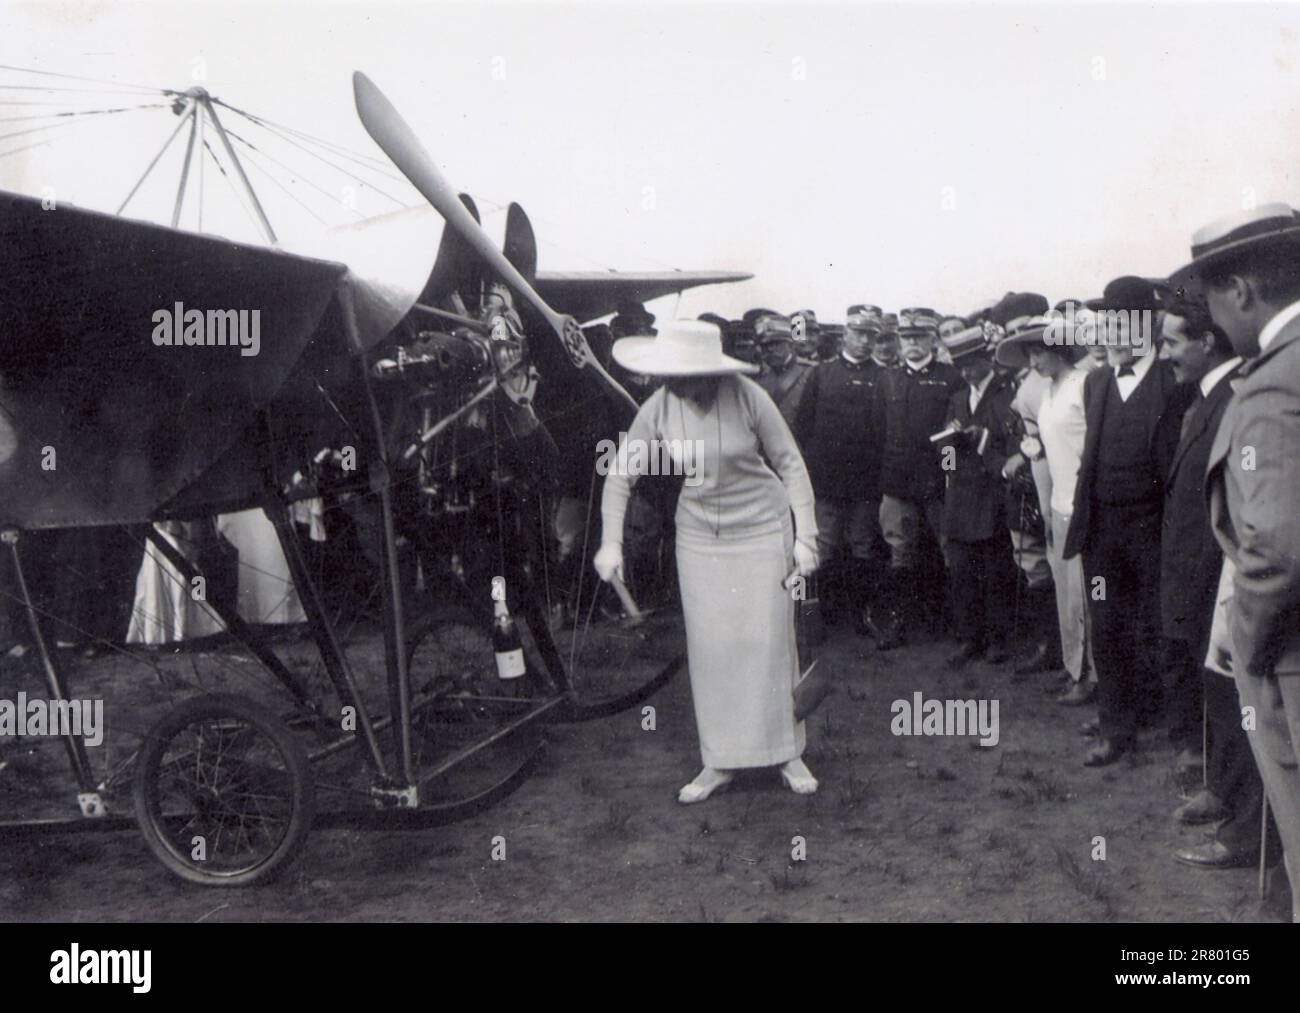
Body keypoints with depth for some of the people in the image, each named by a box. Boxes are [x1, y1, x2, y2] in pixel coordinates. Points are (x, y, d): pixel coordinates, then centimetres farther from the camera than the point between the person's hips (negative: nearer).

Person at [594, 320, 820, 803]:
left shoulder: (747, 397, -17)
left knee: (770, 641, 2)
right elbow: (619, 475, 1)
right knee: (709, 647, 4)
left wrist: (805, 537, -9)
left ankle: (788, 754, 17)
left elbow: (791, 464, -8)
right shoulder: (659, 408, -10)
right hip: (699, 536, 3)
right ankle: (720, 762, 16)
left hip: (762, 528, -2)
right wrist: (610, 542, -7)